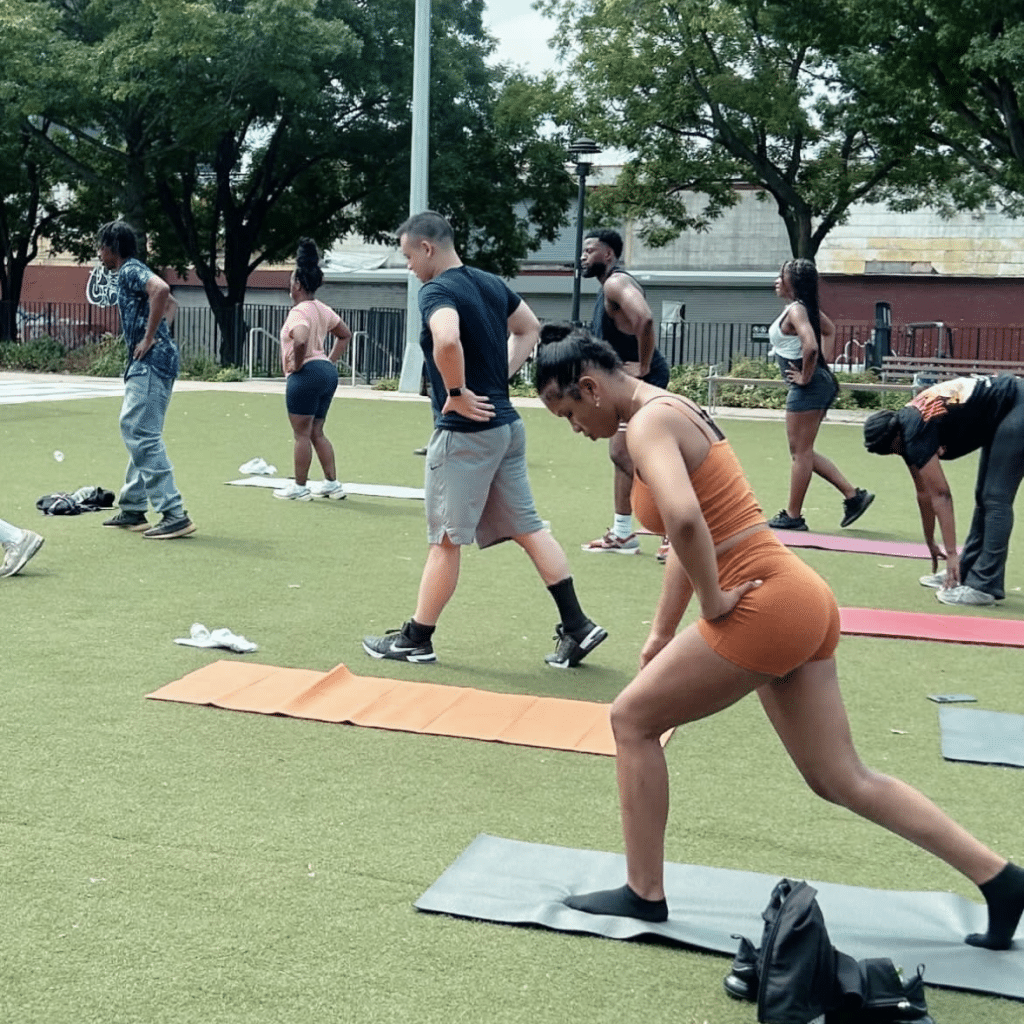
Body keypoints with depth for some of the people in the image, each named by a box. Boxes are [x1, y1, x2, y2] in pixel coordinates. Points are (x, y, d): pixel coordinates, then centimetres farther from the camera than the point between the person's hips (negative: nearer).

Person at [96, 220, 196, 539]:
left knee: (143, 436, -14)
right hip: (146, 363, 11)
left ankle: (175, 515, -17)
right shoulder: (132, 273, 22)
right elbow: (171, 304, 34)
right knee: (137, 433, 15)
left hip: (151, 361, -11)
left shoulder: (130, 271, -8)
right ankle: (132, 510, 22)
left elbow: (161, 290, -29)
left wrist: (149, 337, -23)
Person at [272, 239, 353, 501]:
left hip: (306, 374, -9)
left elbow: (300, 340, -33)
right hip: (327, 372, 9)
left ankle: (300, 487, 6)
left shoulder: (299, 312, -14)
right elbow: (345, 334, 24)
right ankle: (332, 484, 15)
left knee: (301, 434, -1)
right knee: (316, 432, 16)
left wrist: (296, 365, -18)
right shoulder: (323, 310, 13)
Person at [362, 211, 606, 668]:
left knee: (445, 539, 1)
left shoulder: (437, 291, -14)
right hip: (506, 424, 8)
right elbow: (529, 329, 24)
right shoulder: (491, 283, 11)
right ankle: (577, 626, 12)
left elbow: (447, 341, -35)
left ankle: (416, 639, 13)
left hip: (466, 432, -8)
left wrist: (457, 393, -20)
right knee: (527, 527, 12)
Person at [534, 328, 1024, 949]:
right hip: (803, 601, 10)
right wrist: (662, 635, 23)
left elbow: (683, 518, -33)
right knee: (842, 779, 14)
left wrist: (712, 600, -18)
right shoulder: (674, 411, 19)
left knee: (633, 719, 6)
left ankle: (644, 894, 16)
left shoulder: (648, 423, -12)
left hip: (766, 609, -10)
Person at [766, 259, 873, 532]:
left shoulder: (795, 310, -15)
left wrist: (805, 376, -18)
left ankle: (793, 516, 7)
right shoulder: (805, 307, 14)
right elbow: (830, 330, 30)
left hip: (808, 387, -10)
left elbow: (810, 345, -31)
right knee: (803, 451, 15)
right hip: (819, 383, 10)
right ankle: (853, 494, 15)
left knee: (801, 451, -1)